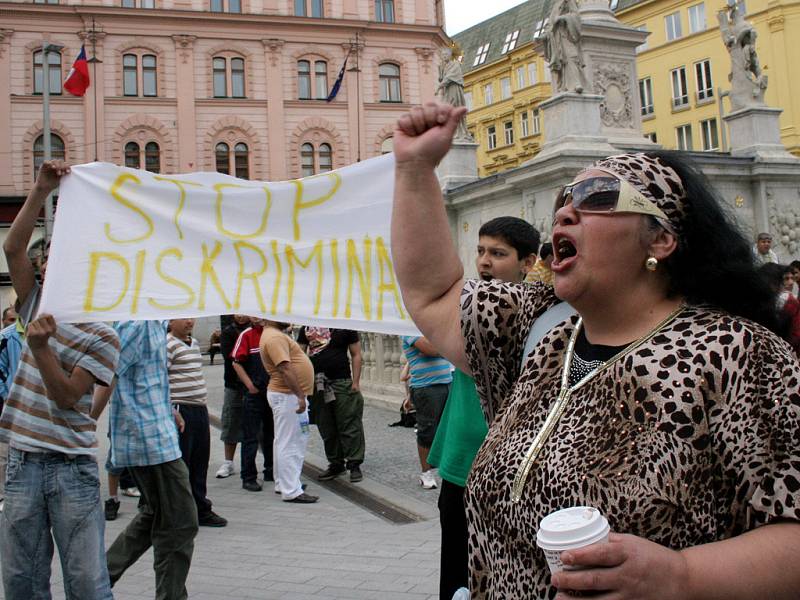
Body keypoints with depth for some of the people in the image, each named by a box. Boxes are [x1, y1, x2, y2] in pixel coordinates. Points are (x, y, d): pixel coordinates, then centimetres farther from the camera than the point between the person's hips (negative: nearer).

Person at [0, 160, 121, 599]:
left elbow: (66, 397, -13)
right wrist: (40, 191, -8)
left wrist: (40, 346, -24)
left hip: (72, 467, -4)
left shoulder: (103, 337, -5)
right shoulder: (39, 309, 9)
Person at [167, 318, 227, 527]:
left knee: (200, 464, 14)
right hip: (180, 411, -9)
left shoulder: (194, 344, 17)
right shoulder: (168, 345, -11)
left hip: (200, 410, 9)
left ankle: (201, 510, 24)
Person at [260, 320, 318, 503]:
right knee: (289, 443, -7)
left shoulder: (276, 335, 17)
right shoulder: (274, 337, -18)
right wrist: (300, 395, -29)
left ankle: (283, 484, 27)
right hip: (286, 396, -11)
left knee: (284, 442, 17)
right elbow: (285, 368, -26)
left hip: (291, 395, 11)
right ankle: (291, 491, -4)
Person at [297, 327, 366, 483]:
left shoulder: (345, 325, 1)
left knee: (349, 426, -5)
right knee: (326, 429, 10)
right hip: (316, 384, 4)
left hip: (342, 383, -4)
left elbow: (356, 354, 2)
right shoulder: (306, 327, 9)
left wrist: (356, 382, -7)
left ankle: (354, 464, 2)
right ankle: (335, 464, 21)